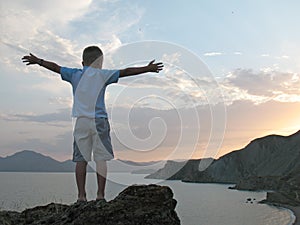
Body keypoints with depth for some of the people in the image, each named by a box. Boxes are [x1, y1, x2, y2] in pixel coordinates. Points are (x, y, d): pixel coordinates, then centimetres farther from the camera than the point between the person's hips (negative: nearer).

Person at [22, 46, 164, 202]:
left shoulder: (75, 74, 8)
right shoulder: (103, 75, 1)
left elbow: (55, 67, 18)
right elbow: (126, 72, 2)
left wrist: (38, 61, 34)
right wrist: (148, 69, 8)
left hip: (81, 121, 3)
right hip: (99, 120, -2)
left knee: (81, 159, 4)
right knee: (101, 158, 2)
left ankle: (81, 196, 4)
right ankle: (100, 194, 1)